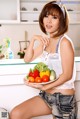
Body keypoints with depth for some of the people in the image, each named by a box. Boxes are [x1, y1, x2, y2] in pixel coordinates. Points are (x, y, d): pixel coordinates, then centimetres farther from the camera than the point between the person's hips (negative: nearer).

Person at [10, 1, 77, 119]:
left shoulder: (64, 42, -17)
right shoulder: (46, 41, 7)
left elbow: (67, 75, -18)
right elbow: (28, 59, 9)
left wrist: (44, 87, -24)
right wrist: (33, 39, -4)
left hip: (63, 97, -7)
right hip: (46, 95, 7)